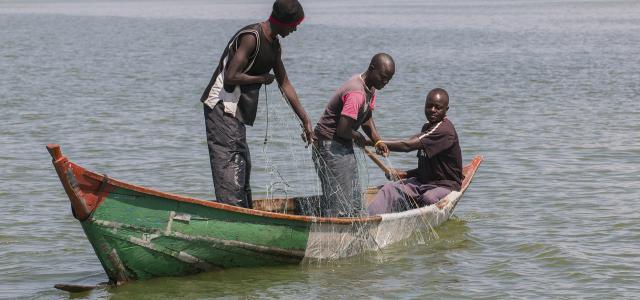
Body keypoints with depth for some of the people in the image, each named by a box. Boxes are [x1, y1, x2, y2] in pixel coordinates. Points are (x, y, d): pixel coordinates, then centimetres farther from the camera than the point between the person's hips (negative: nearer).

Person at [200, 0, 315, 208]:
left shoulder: (274, 45, 12)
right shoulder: (251, 37, -18)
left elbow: (285, 85, 18)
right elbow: (231, 77, -24)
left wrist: (305, 121, 18)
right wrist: (262, 78, -9)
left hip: (235, 111, 10)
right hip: (221, 106, -10)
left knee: (242, 165, 14)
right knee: (228, 163, -12)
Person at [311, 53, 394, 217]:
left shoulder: (371, 88, 7)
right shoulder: (356, 93, -26)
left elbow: (366, 118, 18)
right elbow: (342, 130, -29)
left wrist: (378, 141, 3)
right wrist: (357, 136, -9)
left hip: (344, 147, 10)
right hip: (329, 146, -10)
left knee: (354, 204, 11)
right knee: (340, 207, -11)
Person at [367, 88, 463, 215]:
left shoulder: (444, 130, -17)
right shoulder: (427, 128, 15)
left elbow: (408, 145, -26)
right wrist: (404, 174, 4)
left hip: (444, 185, -7)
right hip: (422, 181, 7)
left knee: (429, 198, -39)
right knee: (390, 189, -16)